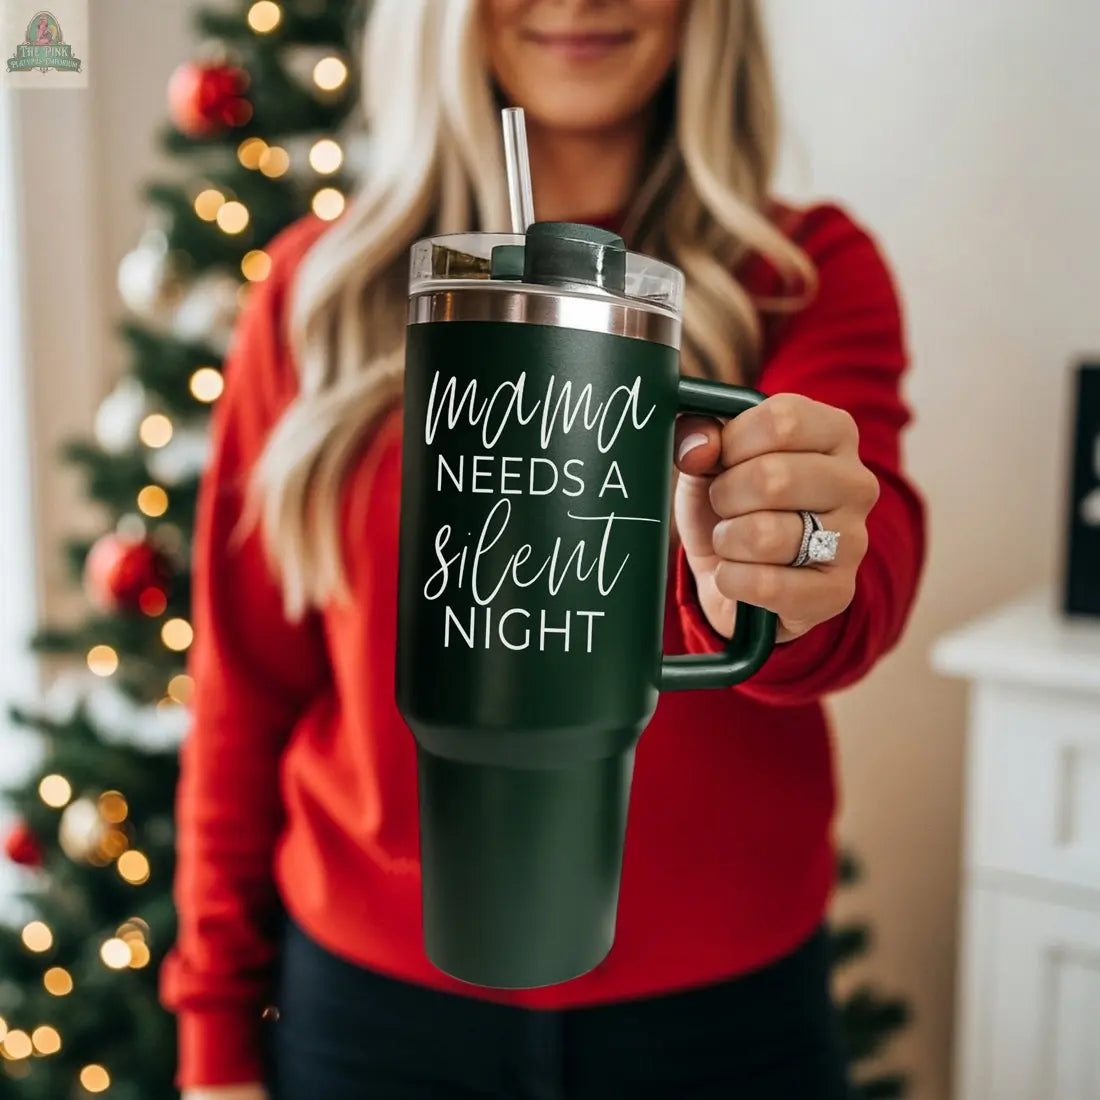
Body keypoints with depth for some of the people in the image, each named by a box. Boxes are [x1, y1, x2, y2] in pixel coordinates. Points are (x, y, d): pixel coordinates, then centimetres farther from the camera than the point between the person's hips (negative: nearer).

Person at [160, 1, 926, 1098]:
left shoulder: (806, 273, -4)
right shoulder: (320, 286, -3)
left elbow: (871, 546, -23)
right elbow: (246, 682, -1)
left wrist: (779, 589, -46)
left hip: (721, 1006, 0)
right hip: (375, 1001, 1)